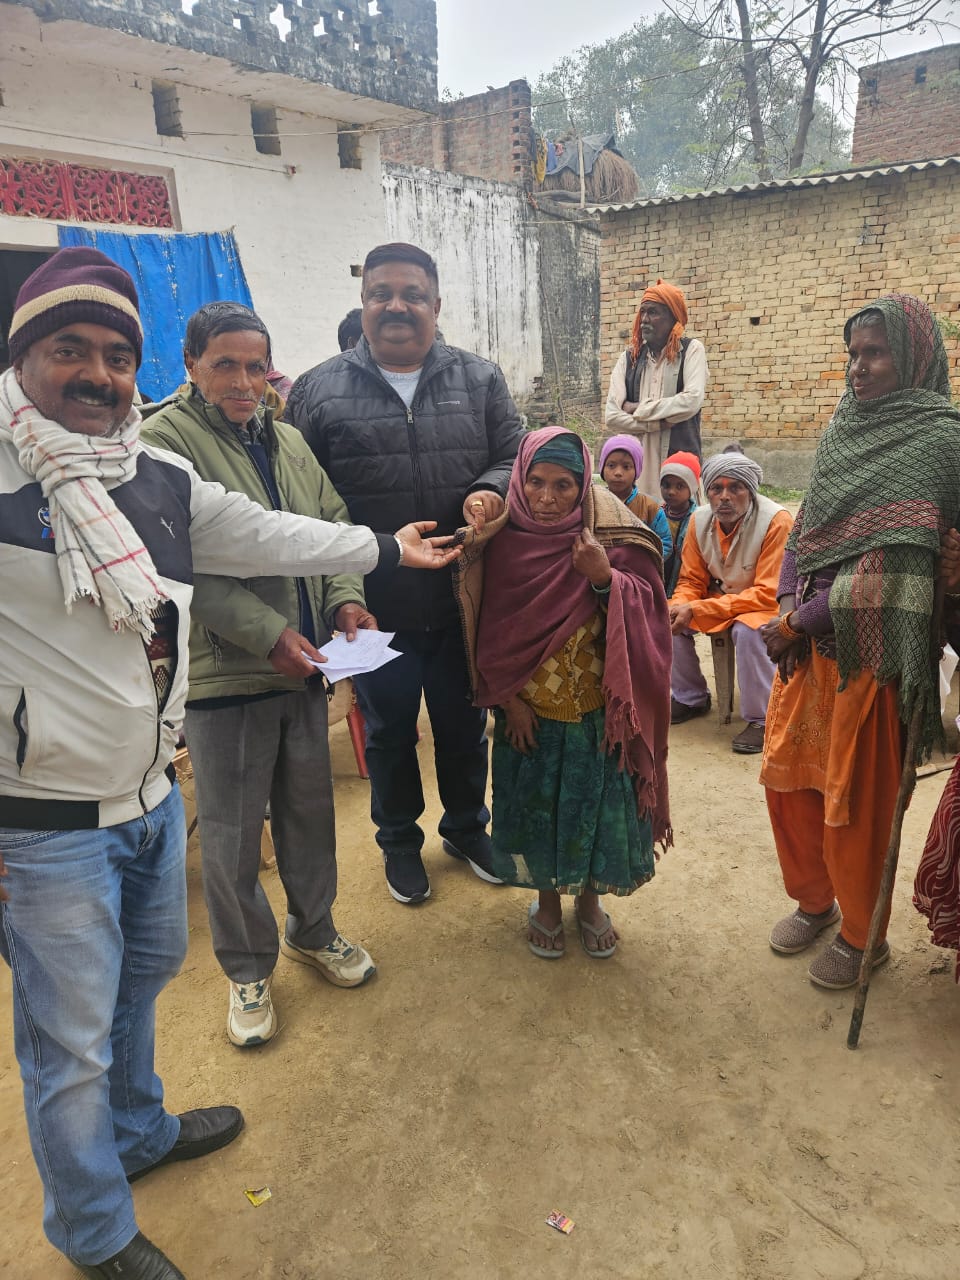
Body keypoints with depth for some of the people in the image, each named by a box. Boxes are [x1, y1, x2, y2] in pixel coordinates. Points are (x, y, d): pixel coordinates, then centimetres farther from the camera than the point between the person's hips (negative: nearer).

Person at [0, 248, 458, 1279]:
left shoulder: (162, 478, 4)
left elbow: (268, 538, 14)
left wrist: (385, 547, 21)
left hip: (154, 797, 7)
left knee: (144, 974, 27)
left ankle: (138, 1131, 55)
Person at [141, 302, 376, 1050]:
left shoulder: (288, 441, 11)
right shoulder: (165, 441, -10)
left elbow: (332, 526, 14)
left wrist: (345, 596, -4)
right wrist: (265, 633, -22)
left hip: (304, 661, 6)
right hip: (224, 671, -6)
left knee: (310, 806, 19)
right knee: (233, 831, 8)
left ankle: (313, 930, 41)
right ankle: (248, 968, 29)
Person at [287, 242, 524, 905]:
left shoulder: (480, 379, 4)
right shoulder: (318, 390, -2)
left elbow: (515, 456, 5)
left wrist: (491, 490, -19)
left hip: (464, 602, 2)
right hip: (375, 607, -1)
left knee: (465, 725, 18)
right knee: (390, 731, 16)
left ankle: (468, 827, 44)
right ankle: (399, 841, 40)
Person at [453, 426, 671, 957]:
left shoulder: (611, 537, -9)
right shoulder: (502, 543, -7)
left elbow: (646, 614, -11)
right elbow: (490, 631, -1)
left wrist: (604, 578, -28)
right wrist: (506, 699, -6)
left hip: (599, 710, -1)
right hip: (527, 709, 1)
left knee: (595, 803, 10)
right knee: (533, 804, 13)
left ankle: (589, 897, 35)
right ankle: (547, 898, 37)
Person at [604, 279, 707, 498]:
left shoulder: (691, 350, 5)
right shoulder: (629, 358, 11)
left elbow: (692, 400, -11)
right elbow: (611, 417, 0)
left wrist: (638, 409, -5)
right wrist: (660, 422, -9)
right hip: (635, 463, 2)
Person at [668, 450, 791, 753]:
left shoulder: (776, 521, -25)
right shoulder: (700, 519, -8)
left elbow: (768, 594, -28)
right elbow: (691, 581, 0)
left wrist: (697, 610, -33)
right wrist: (678, 606, -26)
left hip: (767, 604, -6)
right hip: (720, 596, 6)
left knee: (747, 630, -36)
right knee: (668, 619, -13)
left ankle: (761, 719, -16)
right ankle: (692, 698, 9)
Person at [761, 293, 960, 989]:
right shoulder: (844, 428, 9)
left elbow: (892, 566, -20)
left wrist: (798, 622, -18)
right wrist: (789, 607, -4)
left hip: (870, 649, -6)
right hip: (807, 640, 7)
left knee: (857, 799, 6)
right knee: (788, 774, 15)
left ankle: (862, 935, 29)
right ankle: (814, 901, 38)